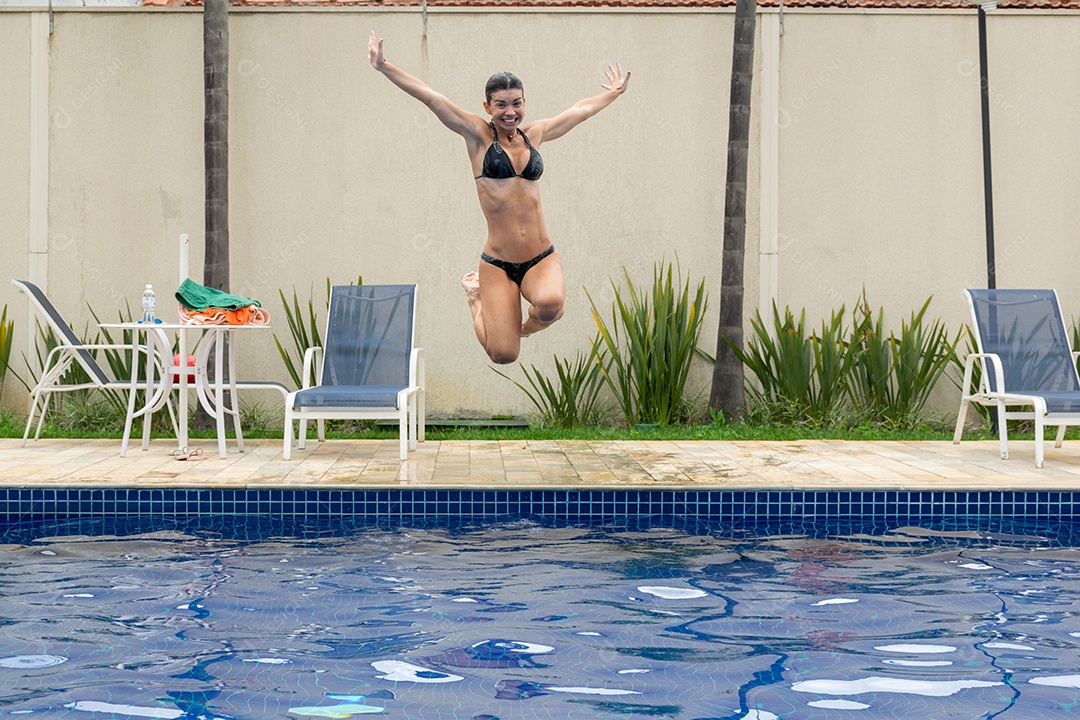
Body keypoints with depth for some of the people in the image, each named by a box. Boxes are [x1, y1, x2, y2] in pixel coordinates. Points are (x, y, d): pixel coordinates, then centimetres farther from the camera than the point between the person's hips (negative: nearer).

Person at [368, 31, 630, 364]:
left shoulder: (534, 133, 13)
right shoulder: (479, 134, 2)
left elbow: (581, 110, 30)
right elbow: (431, 98, -5)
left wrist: (614, 92, 42)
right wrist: (383, 66, -12)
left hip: (542, 258, 2)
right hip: (497, 264, -2)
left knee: (549, 303, -33)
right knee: (503, 355, -7)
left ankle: (529, 325, 8)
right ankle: (476, 295, 27)